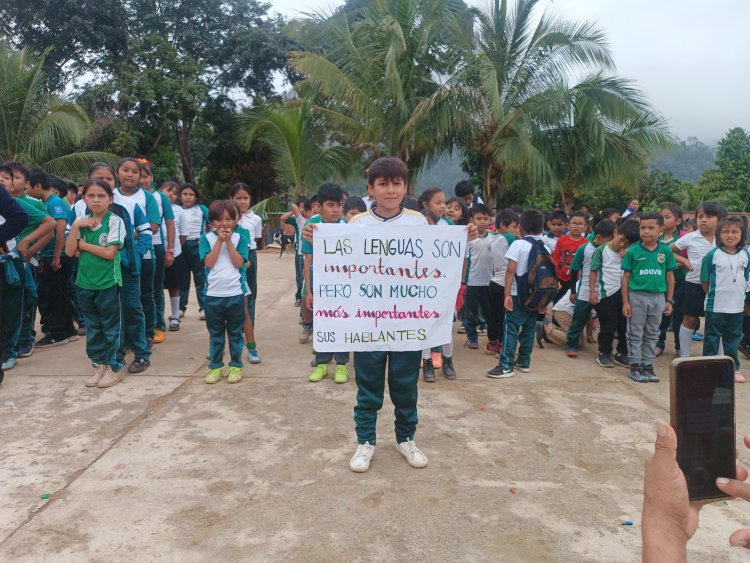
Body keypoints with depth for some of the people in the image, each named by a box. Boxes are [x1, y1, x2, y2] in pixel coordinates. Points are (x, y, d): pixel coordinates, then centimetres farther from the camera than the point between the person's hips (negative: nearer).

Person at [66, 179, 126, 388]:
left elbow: (109, 252, -16)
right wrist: (75, 226, -9)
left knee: (111, 326, 4)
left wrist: (83, 244, -8)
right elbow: (69, 251, 0)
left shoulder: (114, 221, -9)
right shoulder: (82, 222, 7)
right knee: (93, 327, 14)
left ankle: (115, 366, 16)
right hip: (85, 282, 6)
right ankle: (100, 364, 26)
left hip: (108, 282, -5)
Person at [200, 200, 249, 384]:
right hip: (213, 294, 1)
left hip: (235, 293, 0)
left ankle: (236, 365, 20)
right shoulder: (207, 238, 1)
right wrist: (219, 240, -13)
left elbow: (239, 262, -9)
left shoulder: (240, 237, 1)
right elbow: (209, 262, -10)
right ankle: (215, 366, 22)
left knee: (235, 332, 9)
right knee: (215, 333, 11)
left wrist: (228, 241, -12)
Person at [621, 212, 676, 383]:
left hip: (658, 297, 3)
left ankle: (648, 365, 24)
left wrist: (669, 301, 5)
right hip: (637, 296, -2)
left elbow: (670, 276, 6)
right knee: (635, 334, 5)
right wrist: (625, 302, -5)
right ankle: (635, 366, 15)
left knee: (652, 334, 13)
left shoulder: (666, 251, -1)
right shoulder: (633, 251, -6)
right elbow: (626, 277, -3)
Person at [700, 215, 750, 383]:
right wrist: (713, 294, 3)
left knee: (733, 338, 16)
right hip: (715, 306, -4)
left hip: (736, 306, 4)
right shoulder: (712, 255, -11)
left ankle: (734, 368, 28)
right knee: (712, 338, 7)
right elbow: (704, 280, -2)